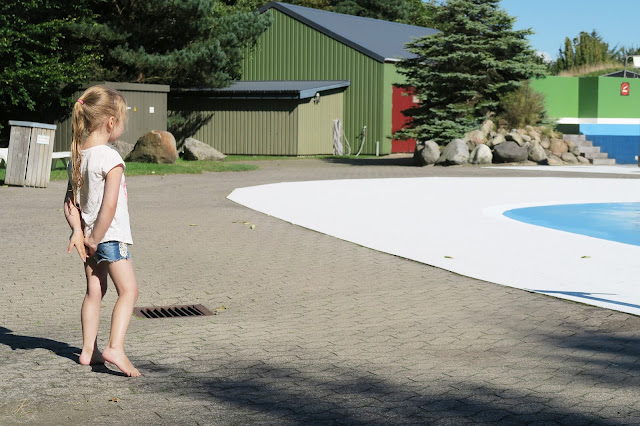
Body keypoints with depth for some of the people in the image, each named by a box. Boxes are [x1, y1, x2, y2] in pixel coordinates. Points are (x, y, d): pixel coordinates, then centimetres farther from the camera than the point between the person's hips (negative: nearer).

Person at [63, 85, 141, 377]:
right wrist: (95, 240, -15)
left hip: (88, 235, 8)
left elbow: (70, 203, 3)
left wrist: (79, 231, -3)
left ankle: (89, 350, 21)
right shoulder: (111, 158, -18)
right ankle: (115, 347, -15)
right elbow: (109, 205, -23)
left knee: (94, 291, 16)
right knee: (128, 290, -3)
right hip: (111, 234, -8)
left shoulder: (77, 157, 5)